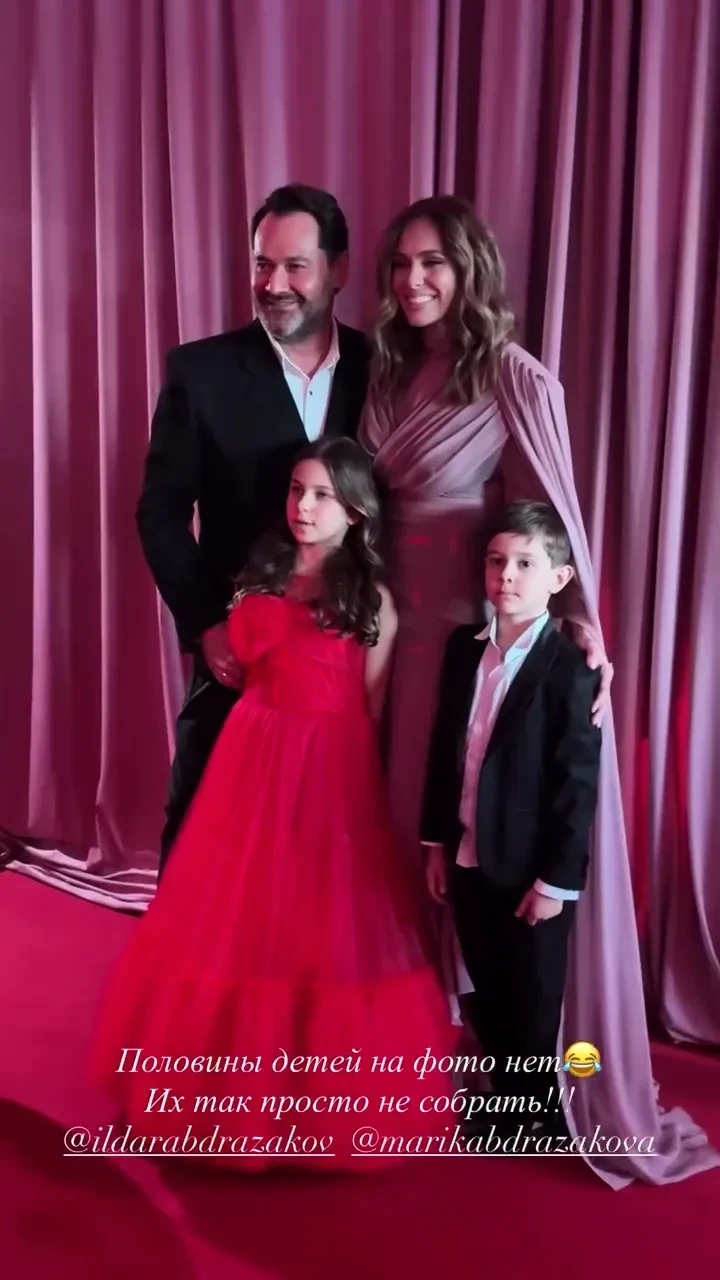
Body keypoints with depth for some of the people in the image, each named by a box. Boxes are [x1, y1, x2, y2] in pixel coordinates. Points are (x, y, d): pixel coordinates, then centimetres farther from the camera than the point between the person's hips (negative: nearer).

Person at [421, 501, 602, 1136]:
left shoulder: (570, 668, -16)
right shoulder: (464, 647, 3)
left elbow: (578, 782, -16)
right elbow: (445, 749, 8)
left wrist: (557, 879, -15)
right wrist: (436, 842, 9)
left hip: (533, 871, -6)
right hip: (470, 860, 6)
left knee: (533, 1005, 12)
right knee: (488, 995, 20)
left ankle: (535, 1119, 34)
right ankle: (503, 1100, 40)